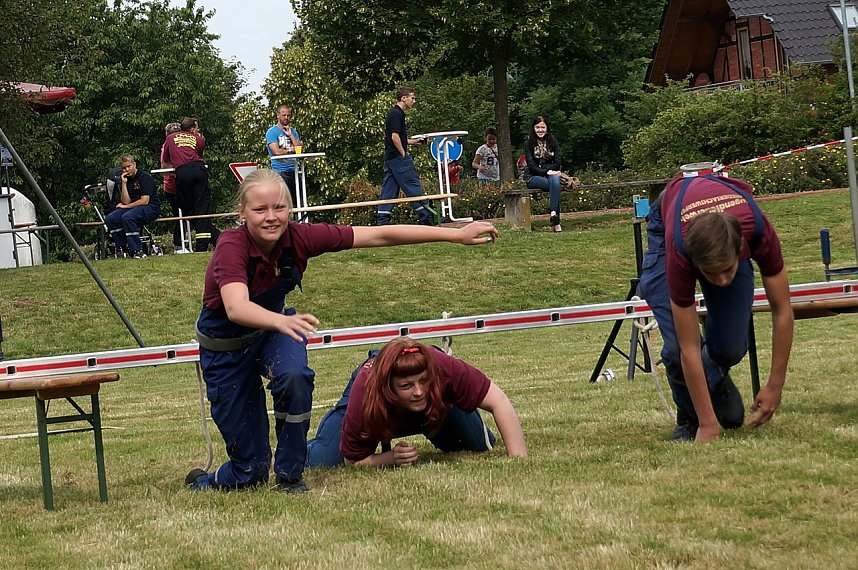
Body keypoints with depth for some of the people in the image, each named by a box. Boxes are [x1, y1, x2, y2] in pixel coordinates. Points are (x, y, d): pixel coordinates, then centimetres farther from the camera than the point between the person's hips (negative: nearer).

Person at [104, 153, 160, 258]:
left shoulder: (145, 177, -9)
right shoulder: (124, 179, 10)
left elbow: (144, 201, -16)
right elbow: (126, 201, 1)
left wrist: (125, 206, -8)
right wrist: (124, 183, -8)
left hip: (151, 208, -7)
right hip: (133, 208, 7)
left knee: (127, 217, -35)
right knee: (109, 219, -15)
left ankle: (137, 251, -31)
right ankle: (125, 248, -10)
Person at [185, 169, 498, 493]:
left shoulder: (298, 238, -21)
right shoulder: (232, 247, -32)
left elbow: (380, 236, -19)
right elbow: (236, 308, -50)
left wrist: (457, 235, -22)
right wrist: (281, 321, -71)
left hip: (270, 329, 4)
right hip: (224, 345, -4)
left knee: (294, 375, -34)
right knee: (249, 472, -4)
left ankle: (290, 475, -12)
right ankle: (205, 481, 32)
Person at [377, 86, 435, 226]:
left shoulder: (394, 113, 18)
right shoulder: (397, 114, -13)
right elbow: (395, 137, -21)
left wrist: (413, 141, 23)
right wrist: (404, 154, -15)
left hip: (390, 157, 10)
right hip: (398, 157, -10)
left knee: (388, 190, 7)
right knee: (413, 187, -5)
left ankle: (382, 221, 4)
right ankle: (425, 217, -2)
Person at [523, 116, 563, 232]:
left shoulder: (552, 142, 10)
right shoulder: (529, 143, 1)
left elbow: (558, 164, 5)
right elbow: (531, 166, -6)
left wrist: (543, 168, -7)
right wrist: (547, 172, -18)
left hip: (551, 174, 2)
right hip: (533, 177, -2)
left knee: (555, 180, -36)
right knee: (555, 184, -33)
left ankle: (554, 214, -46)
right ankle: (556, 222, -40)